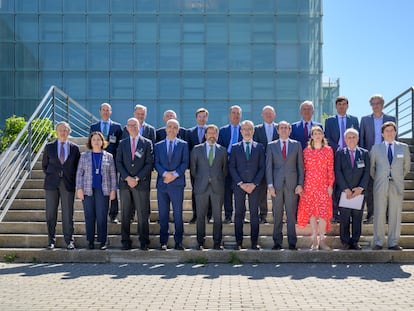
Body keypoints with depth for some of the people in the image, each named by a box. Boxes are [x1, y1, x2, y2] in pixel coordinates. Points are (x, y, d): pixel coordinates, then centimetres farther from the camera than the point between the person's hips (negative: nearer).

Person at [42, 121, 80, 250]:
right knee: (51, 214, 4)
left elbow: (77, 166, 10)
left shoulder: (74, 148, 5)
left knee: (68, 214, 0)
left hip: (68, 184, -1)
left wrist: (73, 180, 3)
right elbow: (44, 165, 15)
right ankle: (51, 240, 13)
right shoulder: (49, 147, 6)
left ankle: (69, 241, 7)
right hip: (52, 184, 1)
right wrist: (50, 176, 8)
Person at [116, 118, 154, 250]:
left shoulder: (147, 143, 6)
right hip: (125, 183, 2)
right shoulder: (122, 143, 13)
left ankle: (144, 242, 5)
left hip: (142, 183, -2)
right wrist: (127, 178, -8)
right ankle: (125, 241, 9)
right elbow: (118, 162, 6)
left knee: (143, 214, -2)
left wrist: (137, 178, -9)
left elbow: (149, 163, -1)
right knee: (125, 214, 3)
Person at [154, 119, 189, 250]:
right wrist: (165, 173, -14)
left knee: (178, 213, 0)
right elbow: (156, 163, 4)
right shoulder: (158, 145, 13)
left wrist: (175, 174, -13)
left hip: (177, 183, -2)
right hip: (162, 183, 2)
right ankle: (163, 242, 9)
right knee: (163, 214, 3)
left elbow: (185, 163, 1)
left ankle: (178, 242, 6)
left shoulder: (183, 144, 9)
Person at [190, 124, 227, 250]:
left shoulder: (222, 150, 8)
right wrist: (199, 180, 11)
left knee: (217, 216, 2)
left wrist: (220, 182, 11)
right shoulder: (197, 149, 6)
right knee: (200, 216, 2)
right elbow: (193, 168, 11)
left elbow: (225, 169, 13)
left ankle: (217, 243, 9)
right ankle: (200, 242, 10)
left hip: (217, 187, 1)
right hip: (201, 187, 0)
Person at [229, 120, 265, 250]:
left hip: (254, 185, 0)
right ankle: (239, 242, 7)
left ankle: (254, 242, 7)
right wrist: (240, 183, -8)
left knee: (254, 214, 2)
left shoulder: (259, 147, 8)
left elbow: (262, 167, 4)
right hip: (239, 185, 0)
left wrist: (254, 184, -7)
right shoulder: (235, 147, 8)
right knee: (239, 214, 2)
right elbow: (231, 167, 3)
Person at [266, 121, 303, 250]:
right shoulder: (271, 146, 8)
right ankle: (277, 242, 10)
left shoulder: (296, 145, 8)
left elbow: (300, 166, 6)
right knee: (277, 215, 3)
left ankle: (292, 243, 7)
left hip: (292, 184, 0)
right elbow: (269, 167, 4)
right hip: (277, 184, 0)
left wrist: (300, 184, -2)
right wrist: (270, 185, -4)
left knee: (292, 214, 1)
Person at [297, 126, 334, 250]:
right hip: (309, 184, 1)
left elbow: (331, 169, 3)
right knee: (311, 210, 3)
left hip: (323, 184, -1)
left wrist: (330, 185, -3)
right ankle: (314, 239, 10)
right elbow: (304, 169, 7)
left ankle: (321, 240, 0)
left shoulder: (328, 150, 6)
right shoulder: (306, 151, 7)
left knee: (323, 211, -6)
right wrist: (301, 185, 1)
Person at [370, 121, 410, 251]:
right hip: (380, 186, -1)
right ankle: (378, 242, 8)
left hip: (397, 186, 1)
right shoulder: (376, 148, 7)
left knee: (395, 215, 1)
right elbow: (371, 167, 14)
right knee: (379, 215, 0)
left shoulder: (403, 147, 8)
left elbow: (406, 166, 18)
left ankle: (393, 243, 9)